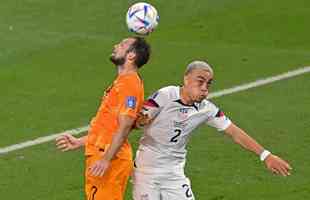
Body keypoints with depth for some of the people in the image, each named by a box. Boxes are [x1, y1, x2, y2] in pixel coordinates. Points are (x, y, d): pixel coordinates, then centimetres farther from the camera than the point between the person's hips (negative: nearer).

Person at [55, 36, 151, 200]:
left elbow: (124, 127, -21)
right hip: (100, 156, 10)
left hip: (110, 161, -10)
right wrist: (79, 142, 27)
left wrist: (106, 160, -26)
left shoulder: (129, 84, -14)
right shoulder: (122, 82, 19)